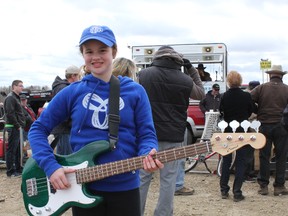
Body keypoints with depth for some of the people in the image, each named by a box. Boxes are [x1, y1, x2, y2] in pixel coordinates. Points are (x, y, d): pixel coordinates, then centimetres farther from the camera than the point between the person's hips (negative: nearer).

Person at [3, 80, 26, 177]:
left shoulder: (16, 97, 19)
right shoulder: (10, 98, -12)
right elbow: (10, 114, -20)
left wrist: (20, 125, 12)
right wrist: (17, 125, -17)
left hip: (17, 127, 10)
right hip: (13, 127, -10)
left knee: (17, 149, 14)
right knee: (11, 150, -4)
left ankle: (18, 168, 22)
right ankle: (11, 171, 0)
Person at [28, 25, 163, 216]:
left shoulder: (135, 91, -2)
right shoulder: (72, 92, -1)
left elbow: (147, 134, -1)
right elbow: (38, 129, 3)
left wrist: (148, 155, -23)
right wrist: (51, 166, -10)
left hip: (125, 187, 0)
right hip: (83, 187, 1)